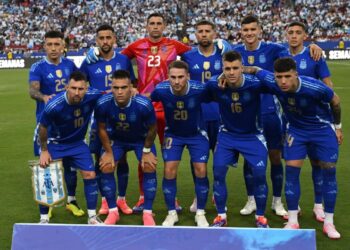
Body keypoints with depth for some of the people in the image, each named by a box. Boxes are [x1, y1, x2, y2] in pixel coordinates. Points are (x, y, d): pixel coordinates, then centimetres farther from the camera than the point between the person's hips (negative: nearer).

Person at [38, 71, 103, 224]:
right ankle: (44, 218, 16)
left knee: (90, 175, -2)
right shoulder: (54, 106, -34)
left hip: (78, 143, 3)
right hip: (55, 143, -2)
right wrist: (44, 151, -6)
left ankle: (92, 217, 13)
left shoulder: (92, 97, -27)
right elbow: (43, 128, -15)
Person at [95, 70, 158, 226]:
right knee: (106, 168, -11)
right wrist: (108, 152, -8)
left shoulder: (144, 105, -36)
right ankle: (113, 212, 6)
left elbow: (152, 129, -16)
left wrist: (147, 151, -10)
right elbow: (102, 128, -12)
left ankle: (147, 213, 0)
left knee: (149, 168, -16)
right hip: (116, 139, 2)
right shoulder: (103, 104, -32)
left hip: (141, 139, -1)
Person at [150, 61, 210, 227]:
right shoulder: (161, 90, -26)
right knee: (169, 171, -6)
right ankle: (172, 213, 11)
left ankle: (200, 213, 12)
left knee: (201, 171, -6)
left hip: (196, 134, -1)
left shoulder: (199, 90, -31)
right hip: (173, 134, 1)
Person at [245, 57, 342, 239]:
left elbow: (335, 101, -12)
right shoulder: (272, 83, -26)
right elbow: (256, 70, -5)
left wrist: (337, 127, 1)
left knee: (329, 172, -2)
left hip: (323, 129, -2)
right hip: (296, 130, 2)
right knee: (291, 171, -6)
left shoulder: (315, 88, -33)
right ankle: (292, 221, 4)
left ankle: (328, 222, 9)